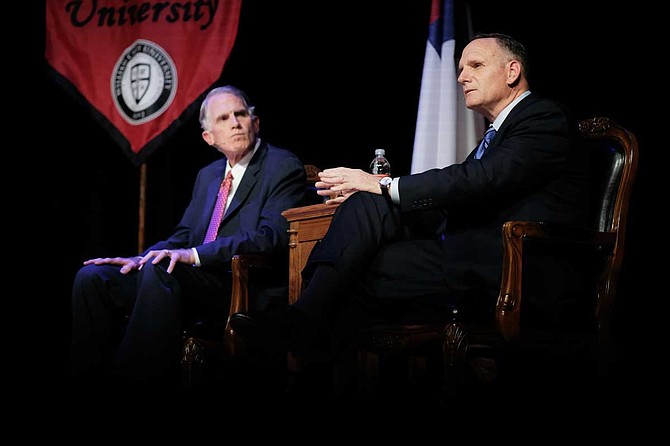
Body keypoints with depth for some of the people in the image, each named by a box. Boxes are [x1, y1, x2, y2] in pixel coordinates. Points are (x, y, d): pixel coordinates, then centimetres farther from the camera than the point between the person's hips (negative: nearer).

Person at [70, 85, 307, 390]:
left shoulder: (284, 167, -1)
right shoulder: (208, 175, 24)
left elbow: (270, 237, -14)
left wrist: (195, 254, -22)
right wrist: (140, 259, 0)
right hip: (198, 277, 8)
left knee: (159, 270, -33)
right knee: (92, 277, -8)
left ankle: (138, 379, -32)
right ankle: (90, 382, -8)